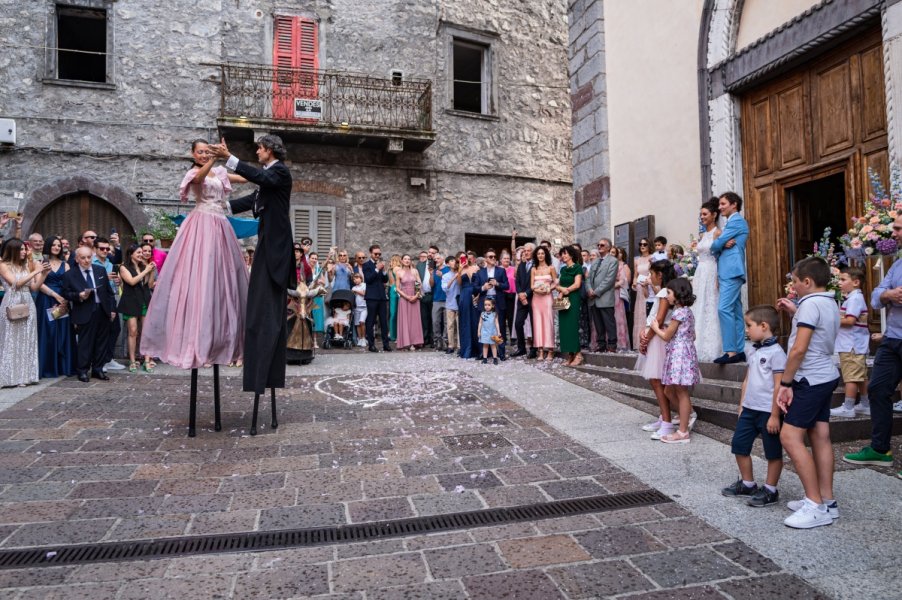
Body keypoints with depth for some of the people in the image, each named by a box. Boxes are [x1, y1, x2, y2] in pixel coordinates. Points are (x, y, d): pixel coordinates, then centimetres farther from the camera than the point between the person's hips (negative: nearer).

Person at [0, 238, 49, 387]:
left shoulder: (27, 265, 10)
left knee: (26, 341, 5)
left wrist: (44, 274, -2)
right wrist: (36, 271, -14)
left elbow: (34, 288, 9)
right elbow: (16, 283, -12)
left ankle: (24, 375, 11)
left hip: (27, 305, 4)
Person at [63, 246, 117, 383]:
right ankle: (82, 371, 12)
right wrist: (79, 296, -18)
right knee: (85, 343, 0)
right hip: (84, 314, -4)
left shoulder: (101, 270, 9)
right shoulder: (69, 275, -1)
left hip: (103, 311, 4)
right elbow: (65, 294, 0)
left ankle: (98, 369, 20)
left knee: (101, 342, 9)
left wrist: (112, 309, 8)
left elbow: (109, 291, 11)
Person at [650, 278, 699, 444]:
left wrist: (655, 328, 7)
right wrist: (667, 329, 21)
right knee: (671, 388, 17)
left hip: (678, 353, -10)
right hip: (686, 351, 10)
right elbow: (693, 336, 19)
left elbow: (666, 336, -11)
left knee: (681, 392, -4)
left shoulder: (678, 313, -16)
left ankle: (683, 432, 1)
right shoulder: (688, 312, 14)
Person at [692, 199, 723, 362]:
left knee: (710, 310, -5)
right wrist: (694, 279, 11)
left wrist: (718, 279, -23)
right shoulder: (703, 235, 17)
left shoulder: (717, 233, -8)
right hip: (700, 274, 8)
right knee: (699, 310, 8)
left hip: (711, 274, -8)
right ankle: (701, 349, 14)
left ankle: (711, 350, 1)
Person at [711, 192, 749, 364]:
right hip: (728, 272, 10)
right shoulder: (732, 222, 25)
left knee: (724, 309, -17)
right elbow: (718, 249, 20)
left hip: (731, 271, -10)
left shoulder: (736, 221, -6)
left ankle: (731, 352, -19)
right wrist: (722, 245, -2)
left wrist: (719, 246, 12)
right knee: (736, 311, 8)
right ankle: (739, 351, 10)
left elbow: (715, 245, -10)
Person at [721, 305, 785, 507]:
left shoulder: (776, 352, -15)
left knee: (773, 452, 7)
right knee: (739, 444, 12)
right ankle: (747, 484, 27)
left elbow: (779, 386, -17)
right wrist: (742, 405, 16)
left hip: (768, 411, -8)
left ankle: (770, 490, 19)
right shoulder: (754, 351, 11)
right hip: (749, 409, 8)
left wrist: (774, 415, -17)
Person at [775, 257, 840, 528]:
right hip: (826, 377, 10)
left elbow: (799, 349, -21)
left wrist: (785, 383, -15)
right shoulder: (830, 304, 13)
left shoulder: (810, 304, -16)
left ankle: (816, 506, -6)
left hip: (811, 380, -10)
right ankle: (827, 502, 15)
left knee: (790, 437, -9)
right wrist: (795, 313, 17)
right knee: (820, 437, 10)